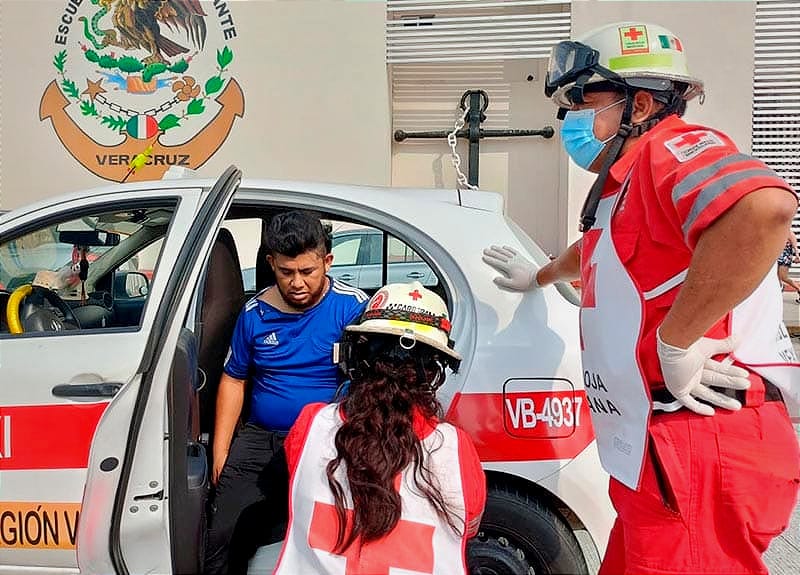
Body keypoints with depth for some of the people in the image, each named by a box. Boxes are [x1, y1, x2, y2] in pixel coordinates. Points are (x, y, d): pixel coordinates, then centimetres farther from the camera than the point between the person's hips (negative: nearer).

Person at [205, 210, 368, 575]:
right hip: (261, 439, 4)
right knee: (223, 540, -7)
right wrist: (220, 452, 11)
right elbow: (233, 380, 15)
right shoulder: (255, 313, 6)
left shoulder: (353, 307, -7)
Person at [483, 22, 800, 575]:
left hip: (700, 452, -10)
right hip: (661, 452, 10)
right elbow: (598, 250, 41)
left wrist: (675, 343, -26)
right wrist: (538, 276, 57)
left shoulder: (672, 148, -12)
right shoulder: (623, 187, 19)